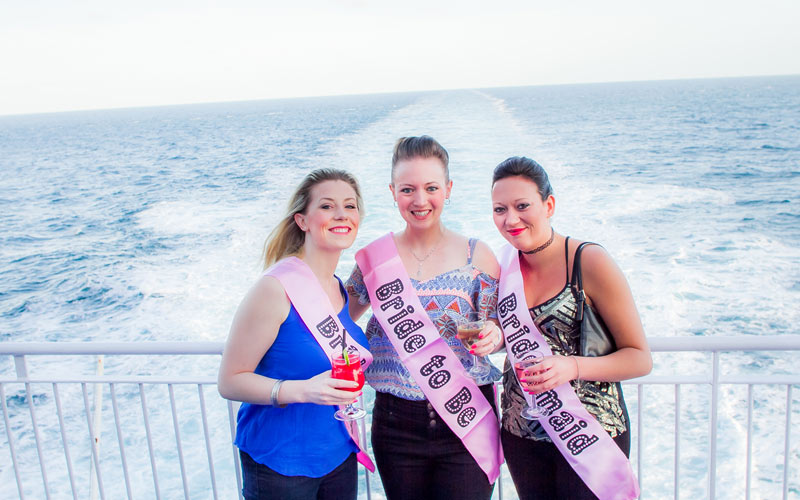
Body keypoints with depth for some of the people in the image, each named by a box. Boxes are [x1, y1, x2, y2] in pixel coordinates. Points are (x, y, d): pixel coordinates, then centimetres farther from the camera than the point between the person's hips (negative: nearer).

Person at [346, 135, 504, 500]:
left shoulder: (477, 255, -4)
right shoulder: (374, 258, -2)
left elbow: (500, 329, 1)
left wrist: (492, 336, -21)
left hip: (467, 420, -1)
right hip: (396, 425, 1)